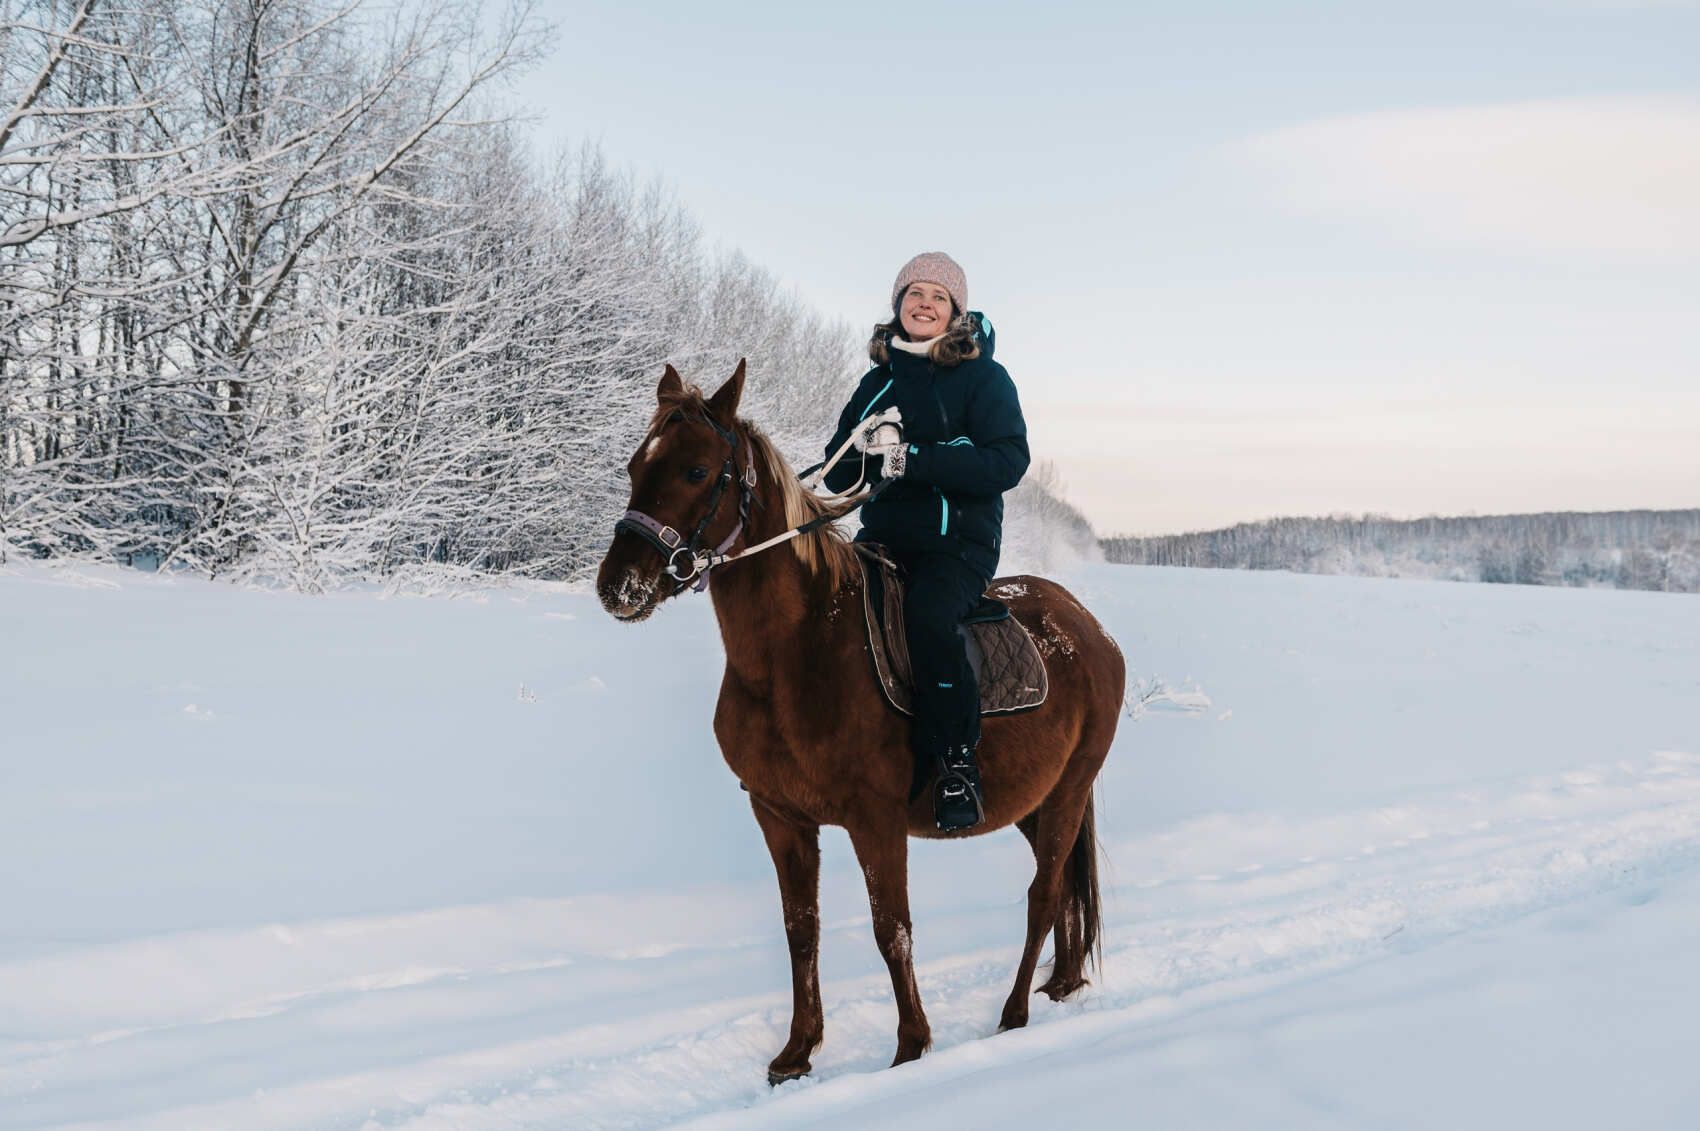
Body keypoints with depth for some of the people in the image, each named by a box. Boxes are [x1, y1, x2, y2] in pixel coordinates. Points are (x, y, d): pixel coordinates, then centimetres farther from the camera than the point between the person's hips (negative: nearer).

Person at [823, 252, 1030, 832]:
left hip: (960, 540, -5)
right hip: (882, 536, 5)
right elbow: (837, 476, 14)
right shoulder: (879, 381, 14)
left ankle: (957, 761, -21)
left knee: (926, 613, -34)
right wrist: (861, 443, -10)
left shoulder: (984, 377, -1)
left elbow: (1007, 463, -15)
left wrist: (912, 458, -23)